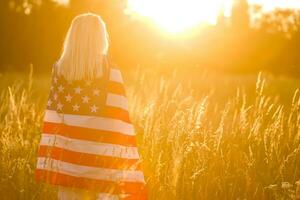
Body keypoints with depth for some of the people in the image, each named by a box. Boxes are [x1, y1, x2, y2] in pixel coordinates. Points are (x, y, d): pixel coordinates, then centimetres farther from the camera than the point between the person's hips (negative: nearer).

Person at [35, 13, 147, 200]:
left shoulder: (60, 69, 2)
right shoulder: (110, 71, -7)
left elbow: (53, 118, 1)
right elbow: (119, 119, -10)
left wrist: (49, 162, 4)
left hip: (69, 157, 3)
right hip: (101, 159, -3)